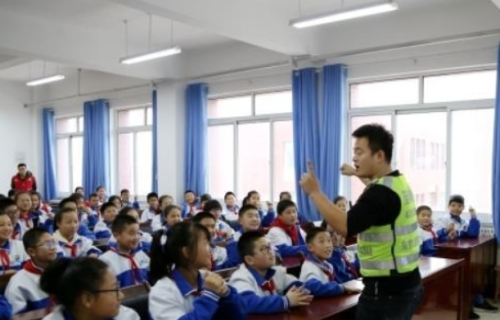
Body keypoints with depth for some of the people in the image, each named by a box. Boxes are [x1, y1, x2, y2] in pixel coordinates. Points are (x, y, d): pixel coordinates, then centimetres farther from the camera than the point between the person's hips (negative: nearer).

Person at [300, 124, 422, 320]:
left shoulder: (381, 192, -22)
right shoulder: (398, 181, 9)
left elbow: (345, 227, -32)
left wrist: (314, 192, -25)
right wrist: (358, 173, 41)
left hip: (387, 290, -10)